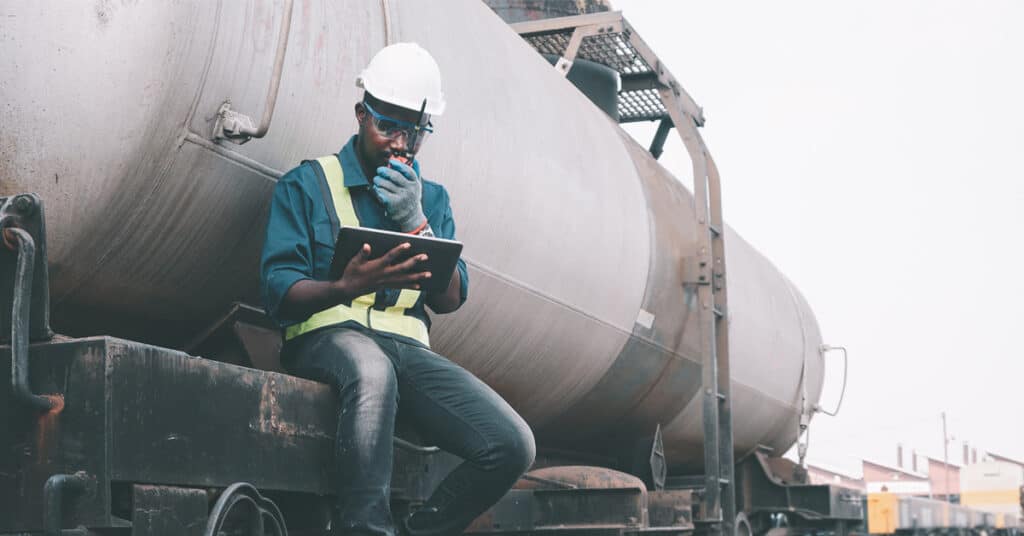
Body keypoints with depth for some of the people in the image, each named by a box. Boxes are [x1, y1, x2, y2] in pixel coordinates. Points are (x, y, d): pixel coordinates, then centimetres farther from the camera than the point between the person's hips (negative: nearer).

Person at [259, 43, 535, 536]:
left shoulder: (431, 199, 21)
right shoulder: (306, 184, 8)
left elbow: (450, 300, 9)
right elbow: (278, 292, -3)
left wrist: (415, 223, -6)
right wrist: (348, 286, -24)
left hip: (408, 347, 4)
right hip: (328, 338, -4)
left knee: (512, 446, -19)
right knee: (372, 370, -43)